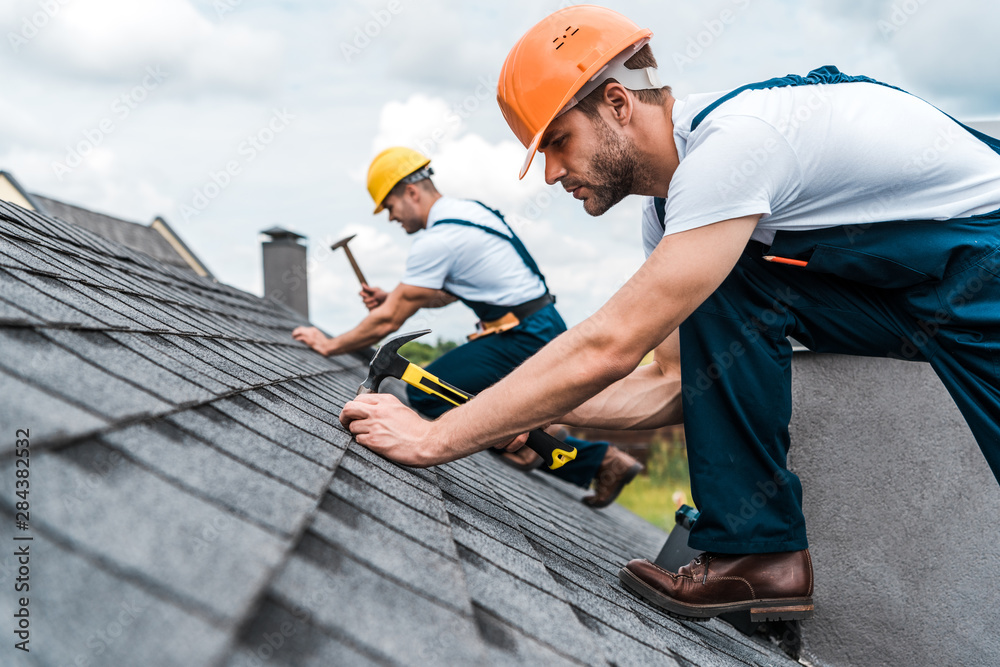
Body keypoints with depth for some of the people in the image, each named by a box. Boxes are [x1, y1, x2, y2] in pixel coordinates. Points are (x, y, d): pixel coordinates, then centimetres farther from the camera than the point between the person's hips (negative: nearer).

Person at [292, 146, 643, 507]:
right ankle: (605, 460, 17)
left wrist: (330, 344, 0)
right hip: (544, 329, 10)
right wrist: (392, 297, 15)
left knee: (425, 392, -10)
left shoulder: (435, 240, -16)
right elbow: (447, 292, 26)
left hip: (523, 338, -10)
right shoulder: (467, 210, 14)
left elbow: (388, 321, -12)